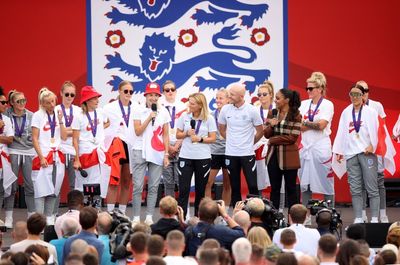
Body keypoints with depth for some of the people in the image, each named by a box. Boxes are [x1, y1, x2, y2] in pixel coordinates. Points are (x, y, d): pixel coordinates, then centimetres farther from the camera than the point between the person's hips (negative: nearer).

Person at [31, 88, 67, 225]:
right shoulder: (38, 116, -2)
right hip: (43, 156, -5)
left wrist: (60, 121, -5)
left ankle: (50, 219, 10)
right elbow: (35, 139, -5)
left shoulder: (58, 114, 11)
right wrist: (41, 157, -11)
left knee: (54, 189, 4)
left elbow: (64, 137, 6)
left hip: (58, 156, 5)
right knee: (41, 189, -9)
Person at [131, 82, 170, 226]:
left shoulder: (163, 112, 7)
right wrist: (149, 118, -14)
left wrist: (166, 154, 3)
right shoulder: (139, 111, 3)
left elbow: (165, 135, 8)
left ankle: (149, 217, 6)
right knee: (138, 186, -4)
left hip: (157, 153, 2)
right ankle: (136, 218, -1)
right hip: (140, 151, -2)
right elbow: (138, 131, -6)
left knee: (153, 186, 1)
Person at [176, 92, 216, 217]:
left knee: (200, 189, 6)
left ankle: (198, 216, 16)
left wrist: (200, 139, -16)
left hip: (203, 157, -1)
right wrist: (187, 133, -10)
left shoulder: (209, 119, -1)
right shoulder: (184, 117, 4)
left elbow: (212, 138, -1)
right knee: (184, 188, -6)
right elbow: (178, 135, 10)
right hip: (185, 156, 1)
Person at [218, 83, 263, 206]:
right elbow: (222, 129, 15)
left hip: (247, 154, -3)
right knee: (234, 186, 8)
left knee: (252, 185, -4)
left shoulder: (252, 110, -7)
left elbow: (260, 131, 3)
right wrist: (231, 141, 11)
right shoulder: (225, 109, 0)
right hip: (230, 154, 3)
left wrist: (249, 143, 7)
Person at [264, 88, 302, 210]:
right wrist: (271, 125, -12)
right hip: (273, 155, 5)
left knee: (290, 188, 1)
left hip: (288, 157, -5)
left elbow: (293, 137, -11)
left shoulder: (295, 115, -7)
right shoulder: (272, 113, 9)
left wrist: (273, 140, -8)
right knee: (274, 188, 8)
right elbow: (266, 134, 9)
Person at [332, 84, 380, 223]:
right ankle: (358, 219, 6)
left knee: (372, 188, -4)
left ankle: (374, 219, -3)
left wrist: (372, 145, -14)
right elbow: (341, 132, 14)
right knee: (355, 189, 3)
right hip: (351, 153, 4)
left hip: (367, 152, -4)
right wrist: (339, 151, 9)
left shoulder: (370, 112, 2)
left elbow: (375, 130, -3)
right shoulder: (346, 112, 13)